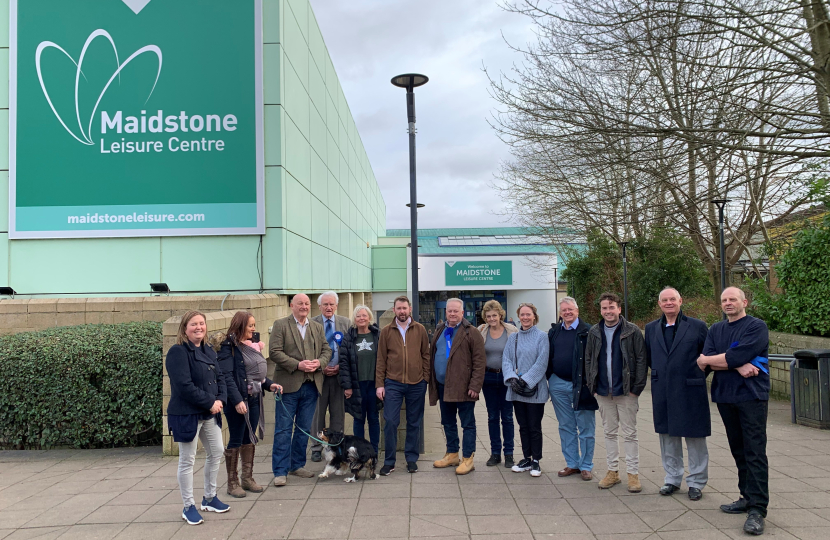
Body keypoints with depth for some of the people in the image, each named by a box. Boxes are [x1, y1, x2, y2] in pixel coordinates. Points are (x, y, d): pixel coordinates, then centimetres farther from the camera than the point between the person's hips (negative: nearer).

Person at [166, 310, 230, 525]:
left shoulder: (209, 352, 11)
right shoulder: (178, 352, -14)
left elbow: (219, 378, 10)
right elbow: (184, 386, -22)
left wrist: (221, 400, -8)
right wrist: (210, 402, -18)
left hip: (210, 414, 8)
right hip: (186, 414, -8)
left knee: (216, 453, 14)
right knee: (187, 460, 3)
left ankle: (209, 498, 31)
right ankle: (188, 507, 16)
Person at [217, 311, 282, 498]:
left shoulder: (252, 345, 12)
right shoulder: (229, 347, -11)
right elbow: (227, 376, -18)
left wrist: (269, 384, 2)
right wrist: (237, 400, -24)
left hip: (254, 398, 7)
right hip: (238, 400, -7)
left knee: (250, 439, 13)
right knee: (236, 441, 2)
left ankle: (247, 478, 23)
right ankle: (232, 483, 13)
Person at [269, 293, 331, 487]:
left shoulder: (318, 327, 14)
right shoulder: (280, 325, -1)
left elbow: (326, 350, 13)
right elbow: (274, 351, -10)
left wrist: (319, 362, -9)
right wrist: (297, 365, -18)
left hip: (312, 384, 5)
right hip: (288, 384, -5)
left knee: (304, 429, 13)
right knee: (283, 429, 0)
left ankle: (297, 465, 26)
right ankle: (280, 471, 7)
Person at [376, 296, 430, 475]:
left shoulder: (420, 329, 4)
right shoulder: (386, 331, 3)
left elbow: (426, 355, 7)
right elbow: (381, 359, 4)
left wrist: (426, 379, 0)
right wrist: (379, 384, -1)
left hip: (416, 384, 1)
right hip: (393, 383, -1)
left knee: (414, 423, 9)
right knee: (390, 422, -3)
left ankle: (412, 459, 22)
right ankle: (389, 461, 9)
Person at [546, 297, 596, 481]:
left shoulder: (587, 331, -6)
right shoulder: (554, 331, 9)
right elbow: (548, 356, 13)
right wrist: (549, 379, 6)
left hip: (581, 385, -5)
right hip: (558, 385, 5)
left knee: (586, 429, 5)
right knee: (566, 427, 12)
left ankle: (586, 466, 17)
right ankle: (572, 464, 24)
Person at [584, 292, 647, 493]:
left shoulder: (632, 331, -5)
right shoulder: (594, 332, 6)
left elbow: (641, 360, -6)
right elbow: (588, 359, 11)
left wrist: (637, 388, -10)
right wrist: (592, 385, 3)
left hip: (626, 392, -4)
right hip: (603, 393, 4)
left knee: (630, 434, 4)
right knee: (609, 433, 12)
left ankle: (633, 474, 13)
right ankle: (613, 472, 22)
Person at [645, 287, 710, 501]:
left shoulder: (697, 326, -2)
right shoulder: (651, 329, 8)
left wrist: (696, 376, 1)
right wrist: (661, 373, 9)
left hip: (691, 392, -3)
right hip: (663, 393, 3)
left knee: (695, 439, 6)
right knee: (668, 437, 12)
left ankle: (696, 482, 20)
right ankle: (672, 479, 26)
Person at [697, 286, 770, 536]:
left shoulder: (757, 326, -4)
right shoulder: (716, 330, 14)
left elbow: (738, 355, -17)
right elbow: (706, 360, -1)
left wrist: (708, 360, -5)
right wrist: (737, 366, -14)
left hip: (751, 395, -6)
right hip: (725, 396, 6)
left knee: (755, 452, -7)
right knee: (738, 450, 12)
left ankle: (757, 509, -5)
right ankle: (747, 497, 22)